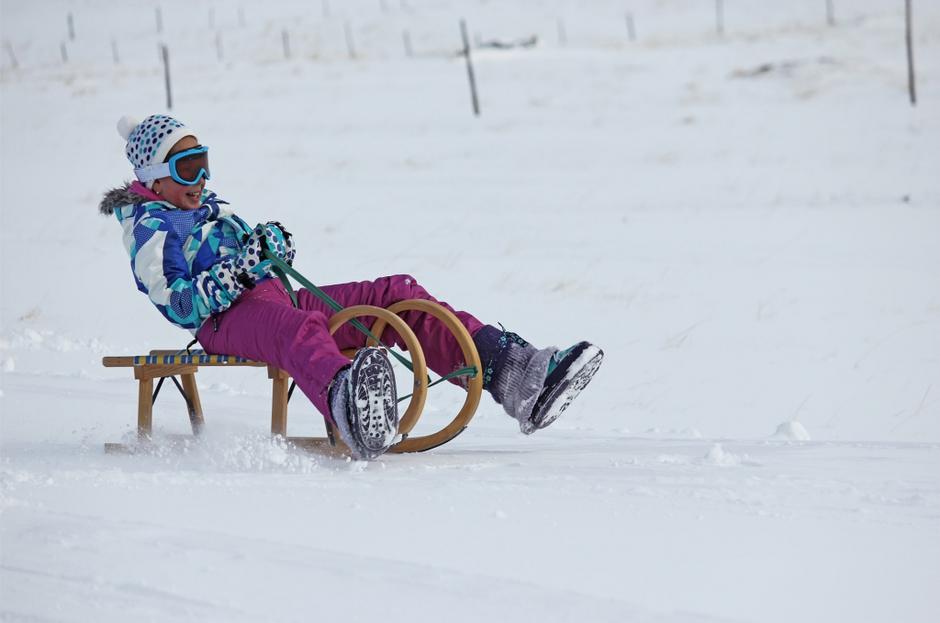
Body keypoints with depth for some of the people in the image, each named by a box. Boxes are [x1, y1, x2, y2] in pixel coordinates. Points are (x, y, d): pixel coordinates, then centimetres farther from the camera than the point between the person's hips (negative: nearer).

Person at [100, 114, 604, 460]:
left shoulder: (211, 207, 30)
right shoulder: (149, 228, 3)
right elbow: (179, 306, -10)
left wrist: (272, 243, 5)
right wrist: (232, 273, -21)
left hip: (274, 297, 10)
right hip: (227, 323, -10)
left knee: (399, 295, -4)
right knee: (296, 326, -45)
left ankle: (509, 371, -21)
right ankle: (353, 419, -82)